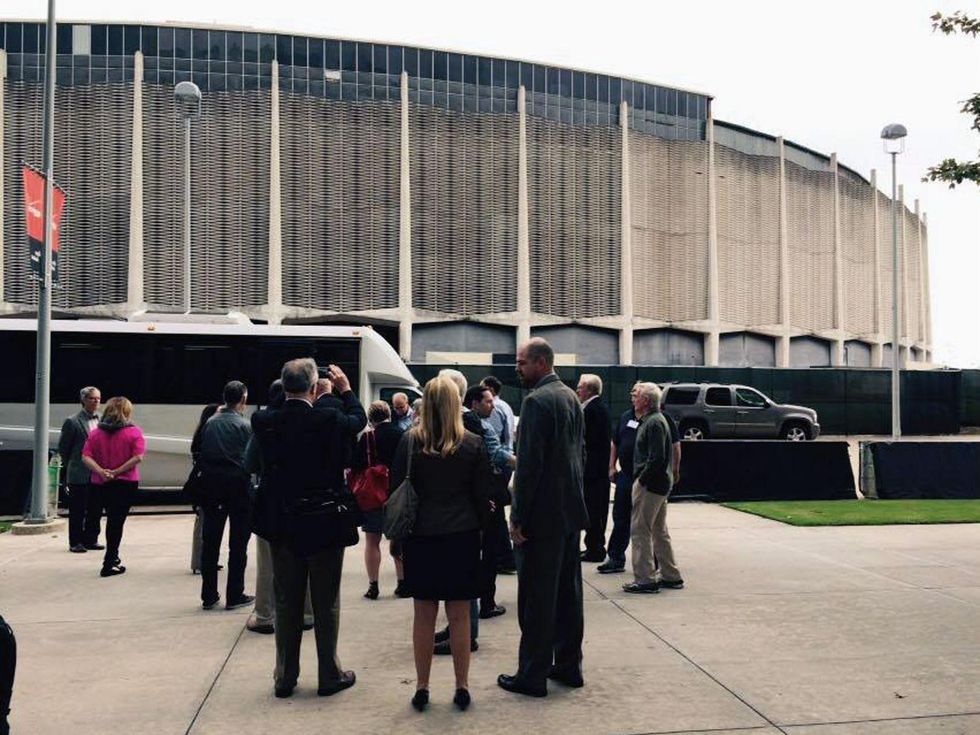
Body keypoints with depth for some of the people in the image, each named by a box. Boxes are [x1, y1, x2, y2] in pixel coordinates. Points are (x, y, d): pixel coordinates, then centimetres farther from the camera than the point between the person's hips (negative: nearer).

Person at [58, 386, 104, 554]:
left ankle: (91, 540, 20)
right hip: (79, 476, -5)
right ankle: (75, 542, 12)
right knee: (77, 511, 3)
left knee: (96, 510, 10)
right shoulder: (72, 422, -7)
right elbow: (63, 448, -1)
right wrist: (72, 465, 5)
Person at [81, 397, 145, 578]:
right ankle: (109, 564, -2)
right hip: (126, 482, -4)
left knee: (112, 519, 20)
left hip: (102, 483, 4)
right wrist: (118, 472, -15)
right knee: (117, 520, -1)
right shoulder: (134, 432, -7)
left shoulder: (95, 433, 3)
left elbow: (86, 457, -9)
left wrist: (101, 472, -17)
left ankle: (113, 557, 32)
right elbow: (138, 457, -18)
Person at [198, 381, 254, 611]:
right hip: (238, 486, -4)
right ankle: (234, 596, 7)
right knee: (238, 543, 4)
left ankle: (208, 596, 15)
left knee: (210, 541, 9)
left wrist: (208, 473, 15)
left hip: (211, 486, 4)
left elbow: (200, 455, 5)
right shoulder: (244, 425, -9)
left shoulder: (210, 423, 3)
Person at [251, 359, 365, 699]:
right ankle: (329, 675, 19)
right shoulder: (329, 420, -17)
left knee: (286, 603, 14)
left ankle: (285, 677, 22)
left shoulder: (263, 422, -9)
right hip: (325, 524, -3)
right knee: (326, 604, 10)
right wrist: (345, 388, 17)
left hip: (282, 527, 3)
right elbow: (359, 418, 4)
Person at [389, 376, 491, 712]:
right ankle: (462, 687, 13)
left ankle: (422, 688, 15)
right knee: (459, 615, 6)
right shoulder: (473, 444, -5)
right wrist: (477, 525, 16)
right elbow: (483, 495, 0)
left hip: (420, 537, 0)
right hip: (462, 537, 0)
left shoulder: (409, 441, -5)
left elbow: (395, 490, -1)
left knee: (424, 615, 8)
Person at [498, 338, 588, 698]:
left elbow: (529, 463, -20)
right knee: (568, 591, 15)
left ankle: (533, 675, 7)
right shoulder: (571, 397, 12)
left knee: (536, 598, -1)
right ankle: (568, 665, 25)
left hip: (543, 514, -9)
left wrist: (518, 517, -16)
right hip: (571, 509, 9)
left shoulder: (537, 401, -17)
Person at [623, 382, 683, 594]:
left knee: (640, 531, -6)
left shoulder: (653, 423, -16)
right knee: (659, 531, 17)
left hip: (649, 484, -11)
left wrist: (641, 480, -17)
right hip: (661, 484, 11)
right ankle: (671, 576, 24)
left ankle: (645, 580, -3)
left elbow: (656, 458, -23)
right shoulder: (656, 419, 16)